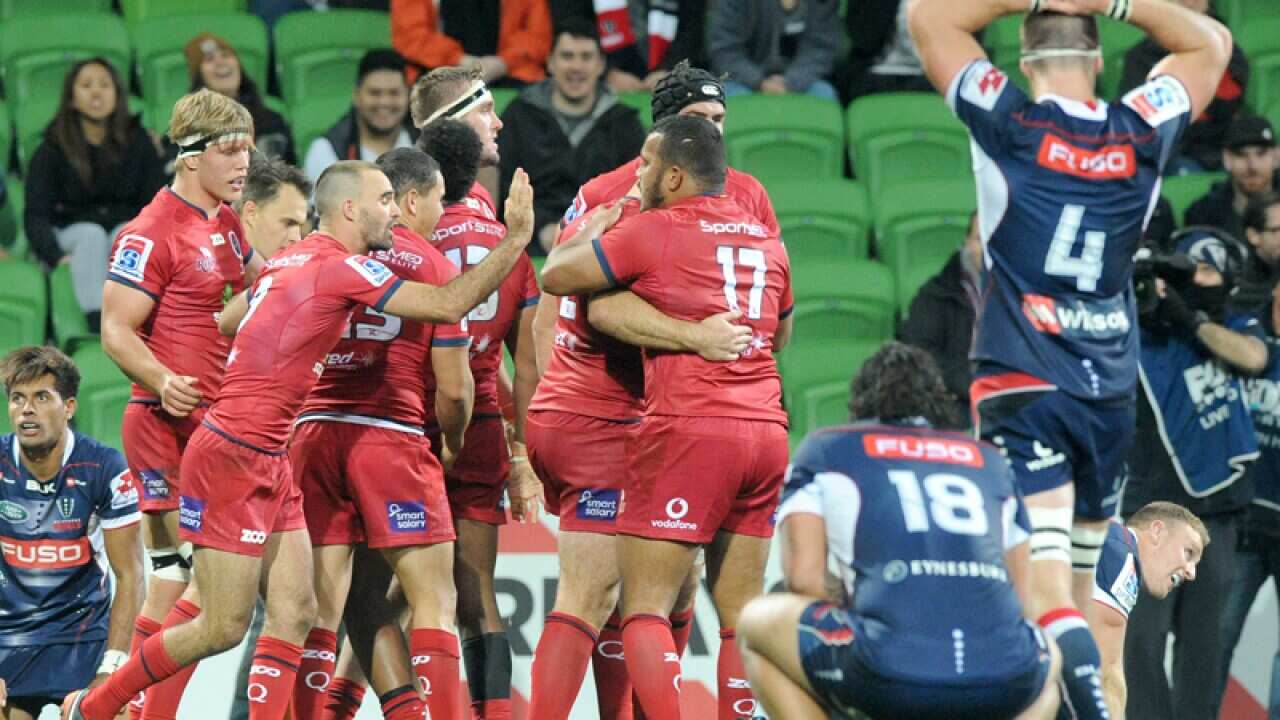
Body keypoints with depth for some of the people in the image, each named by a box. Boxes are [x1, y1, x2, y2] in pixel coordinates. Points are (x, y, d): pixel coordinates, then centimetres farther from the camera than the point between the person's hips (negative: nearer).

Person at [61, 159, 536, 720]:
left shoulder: (288, 263, 12)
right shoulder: (342, 268, -15)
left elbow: (222, 323, 26)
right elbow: (449, 305, -17)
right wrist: (516, 239, -12)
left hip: (268, 463, 10)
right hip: (232, 460, -10)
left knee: (294, 613, 3)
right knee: (225, 626, -3)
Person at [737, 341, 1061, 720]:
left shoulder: (825, 449, 21)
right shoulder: (989, 460, 29)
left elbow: (804, 578, 10)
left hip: (891, 672, -3)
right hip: (1004, 682, 3)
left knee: (756, 623, 26)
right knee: (1050, 659, 40)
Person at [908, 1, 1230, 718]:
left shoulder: (1010, 123, -6)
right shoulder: (1143, 134, 3)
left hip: (1023, 390, -4)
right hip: (1112, 394, 4)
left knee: (1045, 590, -15)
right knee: (1079, 590, 15)